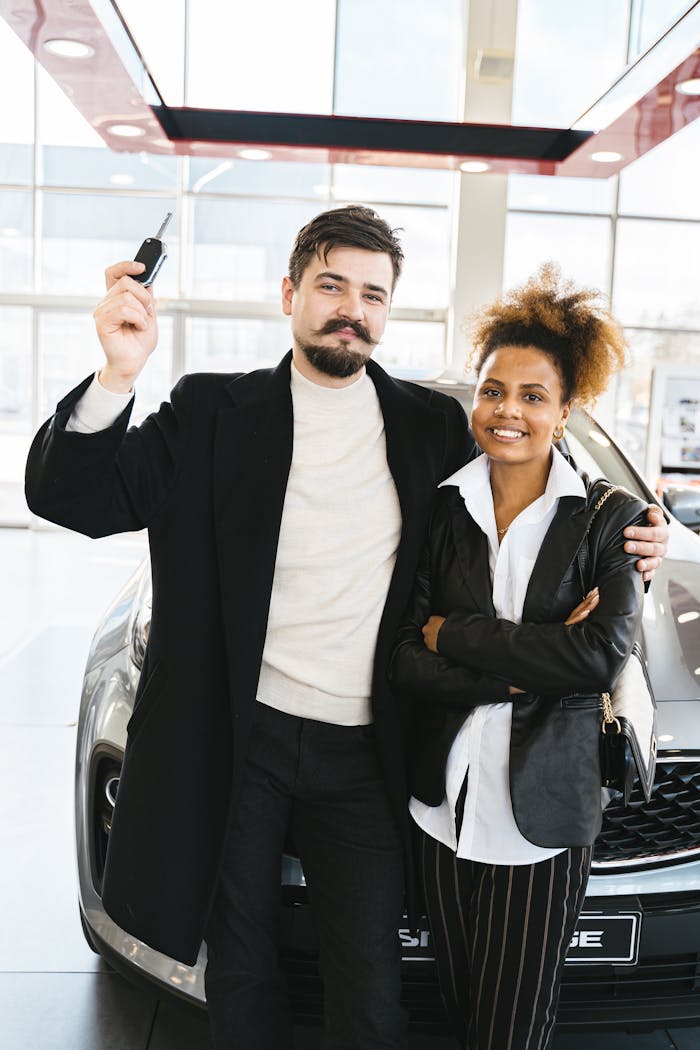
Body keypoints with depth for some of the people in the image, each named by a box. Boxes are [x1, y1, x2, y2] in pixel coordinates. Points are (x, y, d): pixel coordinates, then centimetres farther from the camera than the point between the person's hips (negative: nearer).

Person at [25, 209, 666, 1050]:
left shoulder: (432, 425, 3)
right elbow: (68, 496, -9)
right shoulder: (216, 411, -2)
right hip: (234, 741, 0)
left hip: (363, 756, 1)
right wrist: (118, 375, -25)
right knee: (239, 966, 19)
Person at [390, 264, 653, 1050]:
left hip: (544, 815, -2)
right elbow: (405, 664, -6)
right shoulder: (442, 511, 1)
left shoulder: (608, 519, -5)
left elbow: (601, 657, -19)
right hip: (445, 805, 3)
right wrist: (521, 671, -18)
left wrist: (454, 635, -13)